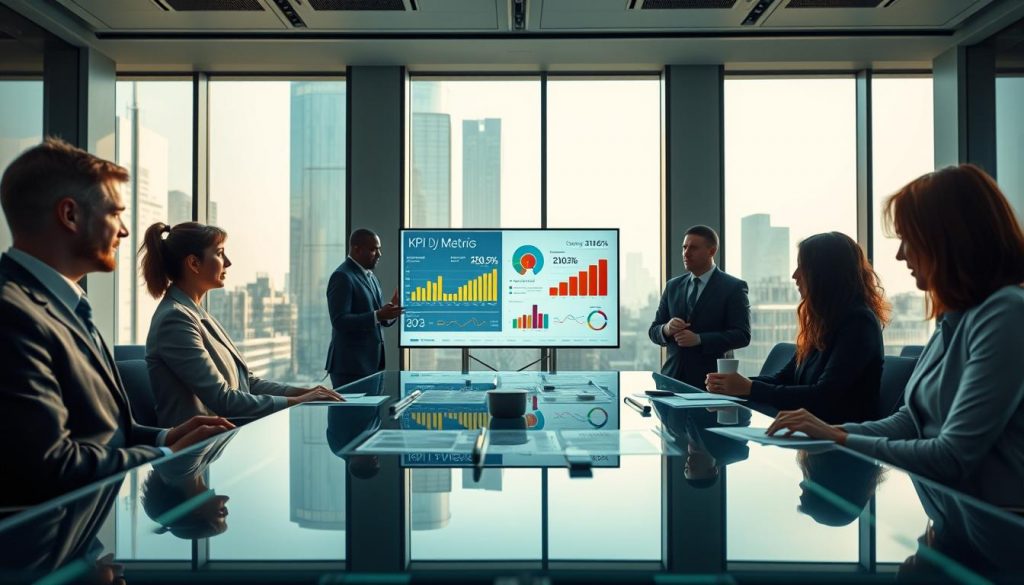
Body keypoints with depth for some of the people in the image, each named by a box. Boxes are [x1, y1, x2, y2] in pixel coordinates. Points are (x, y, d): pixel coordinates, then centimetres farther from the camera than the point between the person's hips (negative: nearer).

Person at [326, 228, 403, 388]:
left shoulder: (371, 276, 15)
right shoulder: (342, 277, -13)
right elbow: (339, 321, -21)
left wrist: (392, 308, -4)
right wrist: (377, 316, -29)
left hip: (372, 362, 9)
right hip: (351, 365, -8)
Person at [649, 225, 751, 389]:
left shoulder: (733, 287, -3)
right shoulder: (673, 286, 11)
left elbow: (742, 335, -10)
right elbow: (653, 331, 11)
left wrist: (699, 339, -20)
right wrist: (666, 329, -12)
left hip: (710, 380, -3)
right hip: (672, 376, 4)